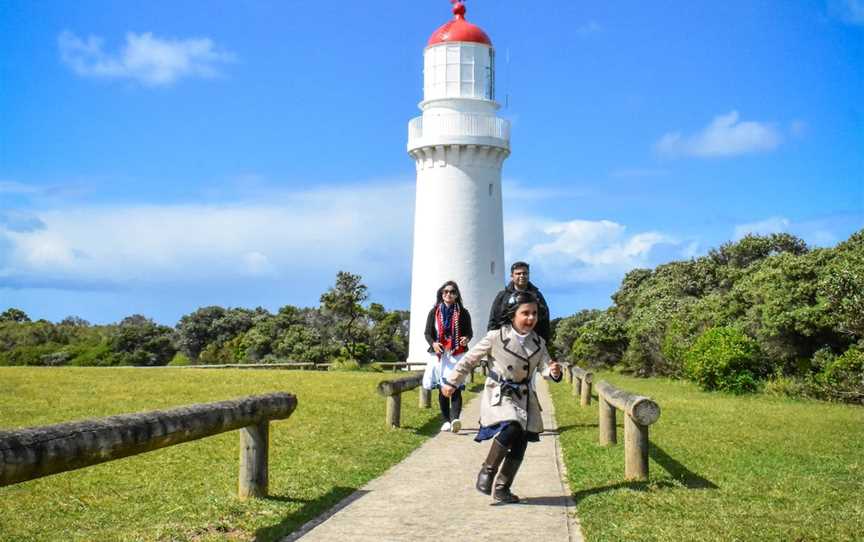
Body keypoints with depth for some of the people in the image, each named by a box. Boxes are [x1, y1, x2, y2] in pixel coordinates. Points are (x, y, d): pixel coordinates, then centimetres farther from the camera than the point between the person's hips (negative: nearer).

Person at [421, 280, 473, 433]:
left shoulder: (463, 313, 5)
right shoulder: (434, 312, 8)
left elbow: (469, 331, 9)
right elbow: (428, 333, 7)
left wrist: (467, 338, -14)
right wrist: (433, 343, -13)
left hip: (457, 355, -2)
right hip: (440, 355, 3)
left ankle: (455, 419, -28)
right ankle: (446, 421, 15)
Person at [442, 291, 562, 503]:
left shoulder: (538, 343, 2)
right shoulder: (496, 337, -11)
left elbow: (545, 368, -1)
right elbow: (470, 359, -3)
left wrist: (554, 372, -26)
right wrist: (452, 382, 1)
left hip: (525, 398, 5)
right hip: (499, 396, -5)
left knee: (519, 446, 2)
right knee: (510, 428, -29)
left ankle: (502, 488, 20)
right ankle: (487, 471, -9)